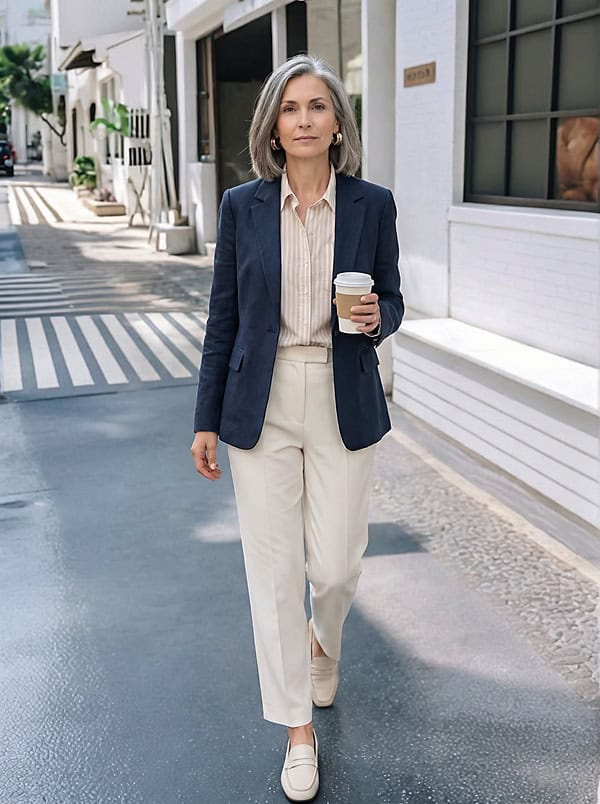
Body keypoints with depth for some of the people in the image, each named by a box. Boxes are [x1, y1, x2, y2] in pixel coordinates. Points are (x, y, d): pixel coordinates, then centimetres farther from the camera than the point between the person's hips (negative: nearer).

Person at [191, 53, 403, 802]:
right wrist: (207, 420, 3)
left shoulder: (372, 204, -1)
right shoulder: (242, 206, -1)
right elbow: (223, 317, 3)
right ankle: (299, 728, 21)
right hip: (262, 405, 0)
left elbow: (391, 302, 8)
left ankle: (323, 639, 44)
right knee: (273, 567, 3)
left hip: (343, 405, 0)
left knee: (337, 563, 6)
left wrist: (376, 318, -17)